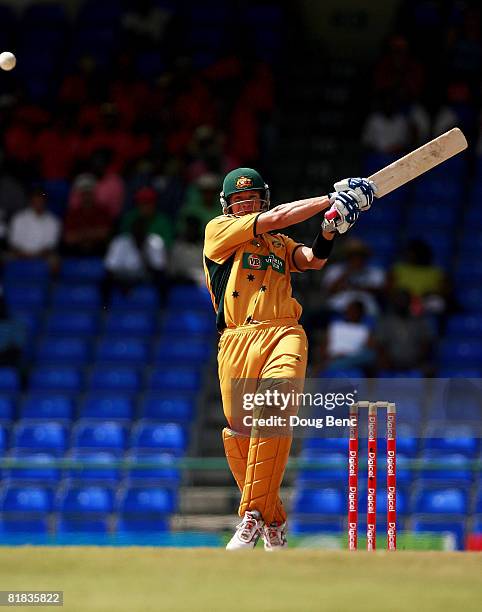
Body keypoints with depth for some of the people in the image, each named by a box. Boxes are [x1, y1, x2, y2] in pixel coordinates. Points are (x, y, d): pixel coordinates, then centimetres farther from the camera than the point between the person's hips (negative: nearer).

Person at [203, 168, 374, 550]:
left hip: (283, 335, 1)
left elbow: (314, 260, 7)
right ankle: (274, 522, 14)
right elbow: (276, 218, 3)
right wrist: (330, 200, 6)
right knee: (240, 435, -5)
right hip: (237, 341, -1)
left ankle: (254, 516, -30)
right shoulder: (218, 231, 14)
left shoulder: (280, 245, 26)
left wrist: (329, 229, -12)